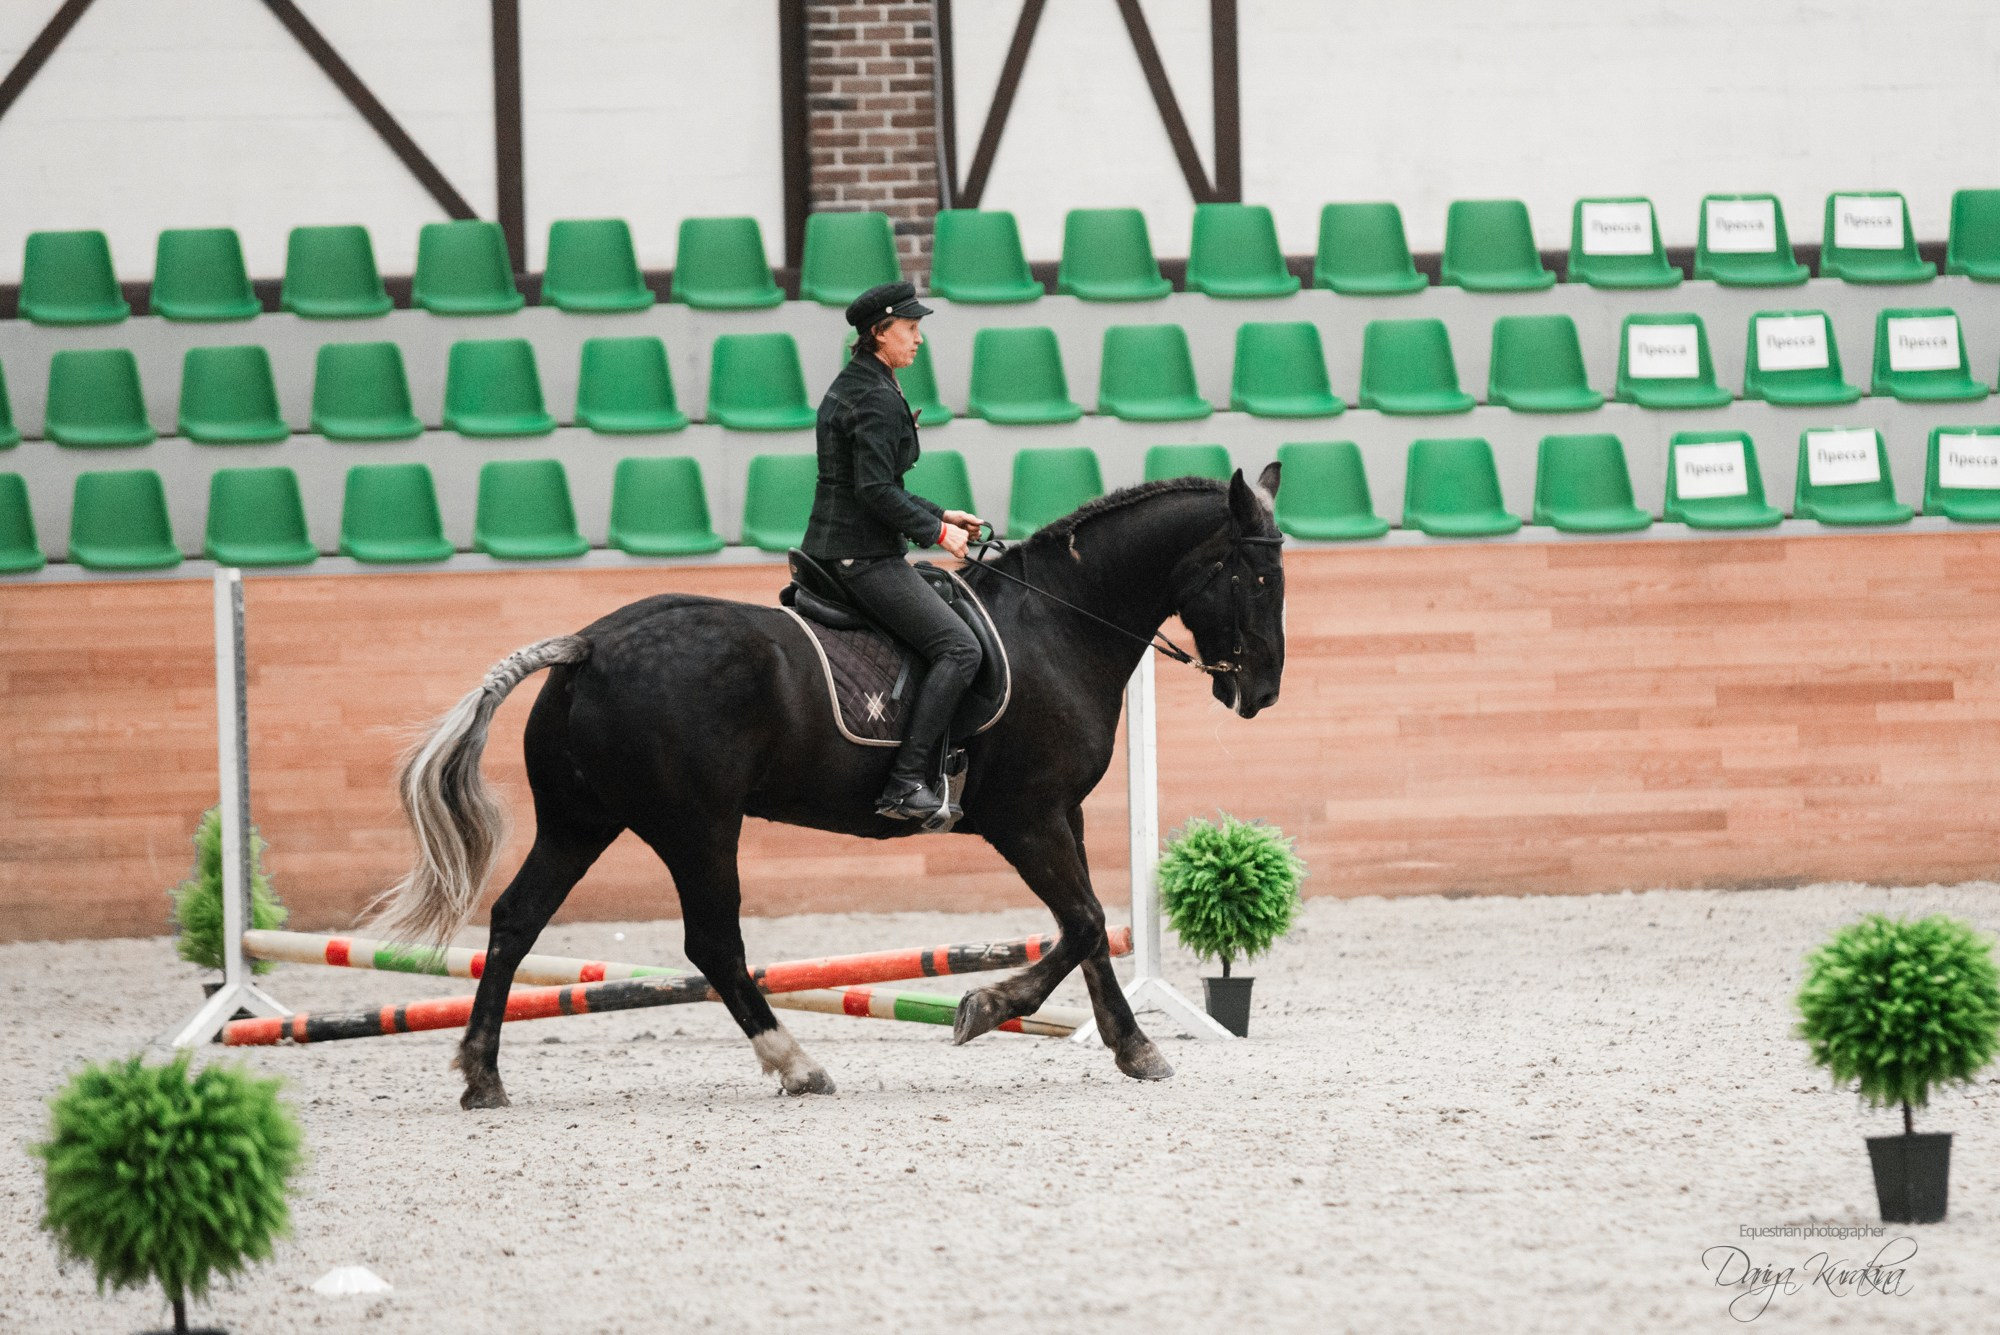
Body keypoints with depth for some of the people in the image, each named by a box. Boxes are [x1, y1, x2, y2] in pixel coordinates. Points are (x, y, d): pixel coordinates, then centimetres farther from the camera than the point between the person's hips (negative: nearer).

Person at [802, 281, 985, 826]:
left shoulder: (848, 387, 16)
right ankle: (906, 782, -23)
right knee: (958, 648, -16)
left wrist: (939, 515, 19)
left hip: (831, 548, 11)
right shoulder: (877, 400, -16)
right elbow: (877, 491, -23)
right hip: (864, 555, -11)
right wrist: (936, 532, -13)